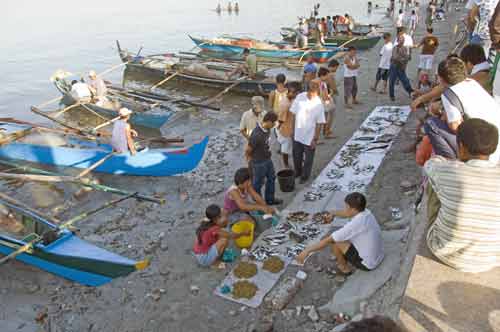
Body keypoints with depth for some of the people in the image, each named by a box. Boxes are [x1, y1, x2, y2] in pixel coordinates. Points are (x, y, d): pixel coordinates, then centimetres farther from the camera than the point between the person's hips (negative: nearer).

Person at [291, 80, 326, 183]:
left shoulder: (318, 104, -19)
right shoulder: (300, 97, -10)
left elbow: (319, 124, -13)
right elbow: (293, 113, 1)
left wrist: (315, 139, -11)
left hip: (310, 137, -3)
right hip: (297, 135, 3)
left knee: (308, 158, 15)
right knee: (296, 156, 21)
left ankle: (305, 176, 37)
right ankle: (297, 172, 46)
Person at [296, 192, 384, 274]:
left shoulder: (354, 225, -32)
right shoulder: (365, 212, -8)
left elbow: (328, 240, -27)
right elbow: (345, 213, 14)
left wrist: (307, 250, -19)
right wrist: (334, 213, -4)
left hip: (367, 263, -8)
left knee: (333, 241, -8)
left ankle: (344, 267, 12)